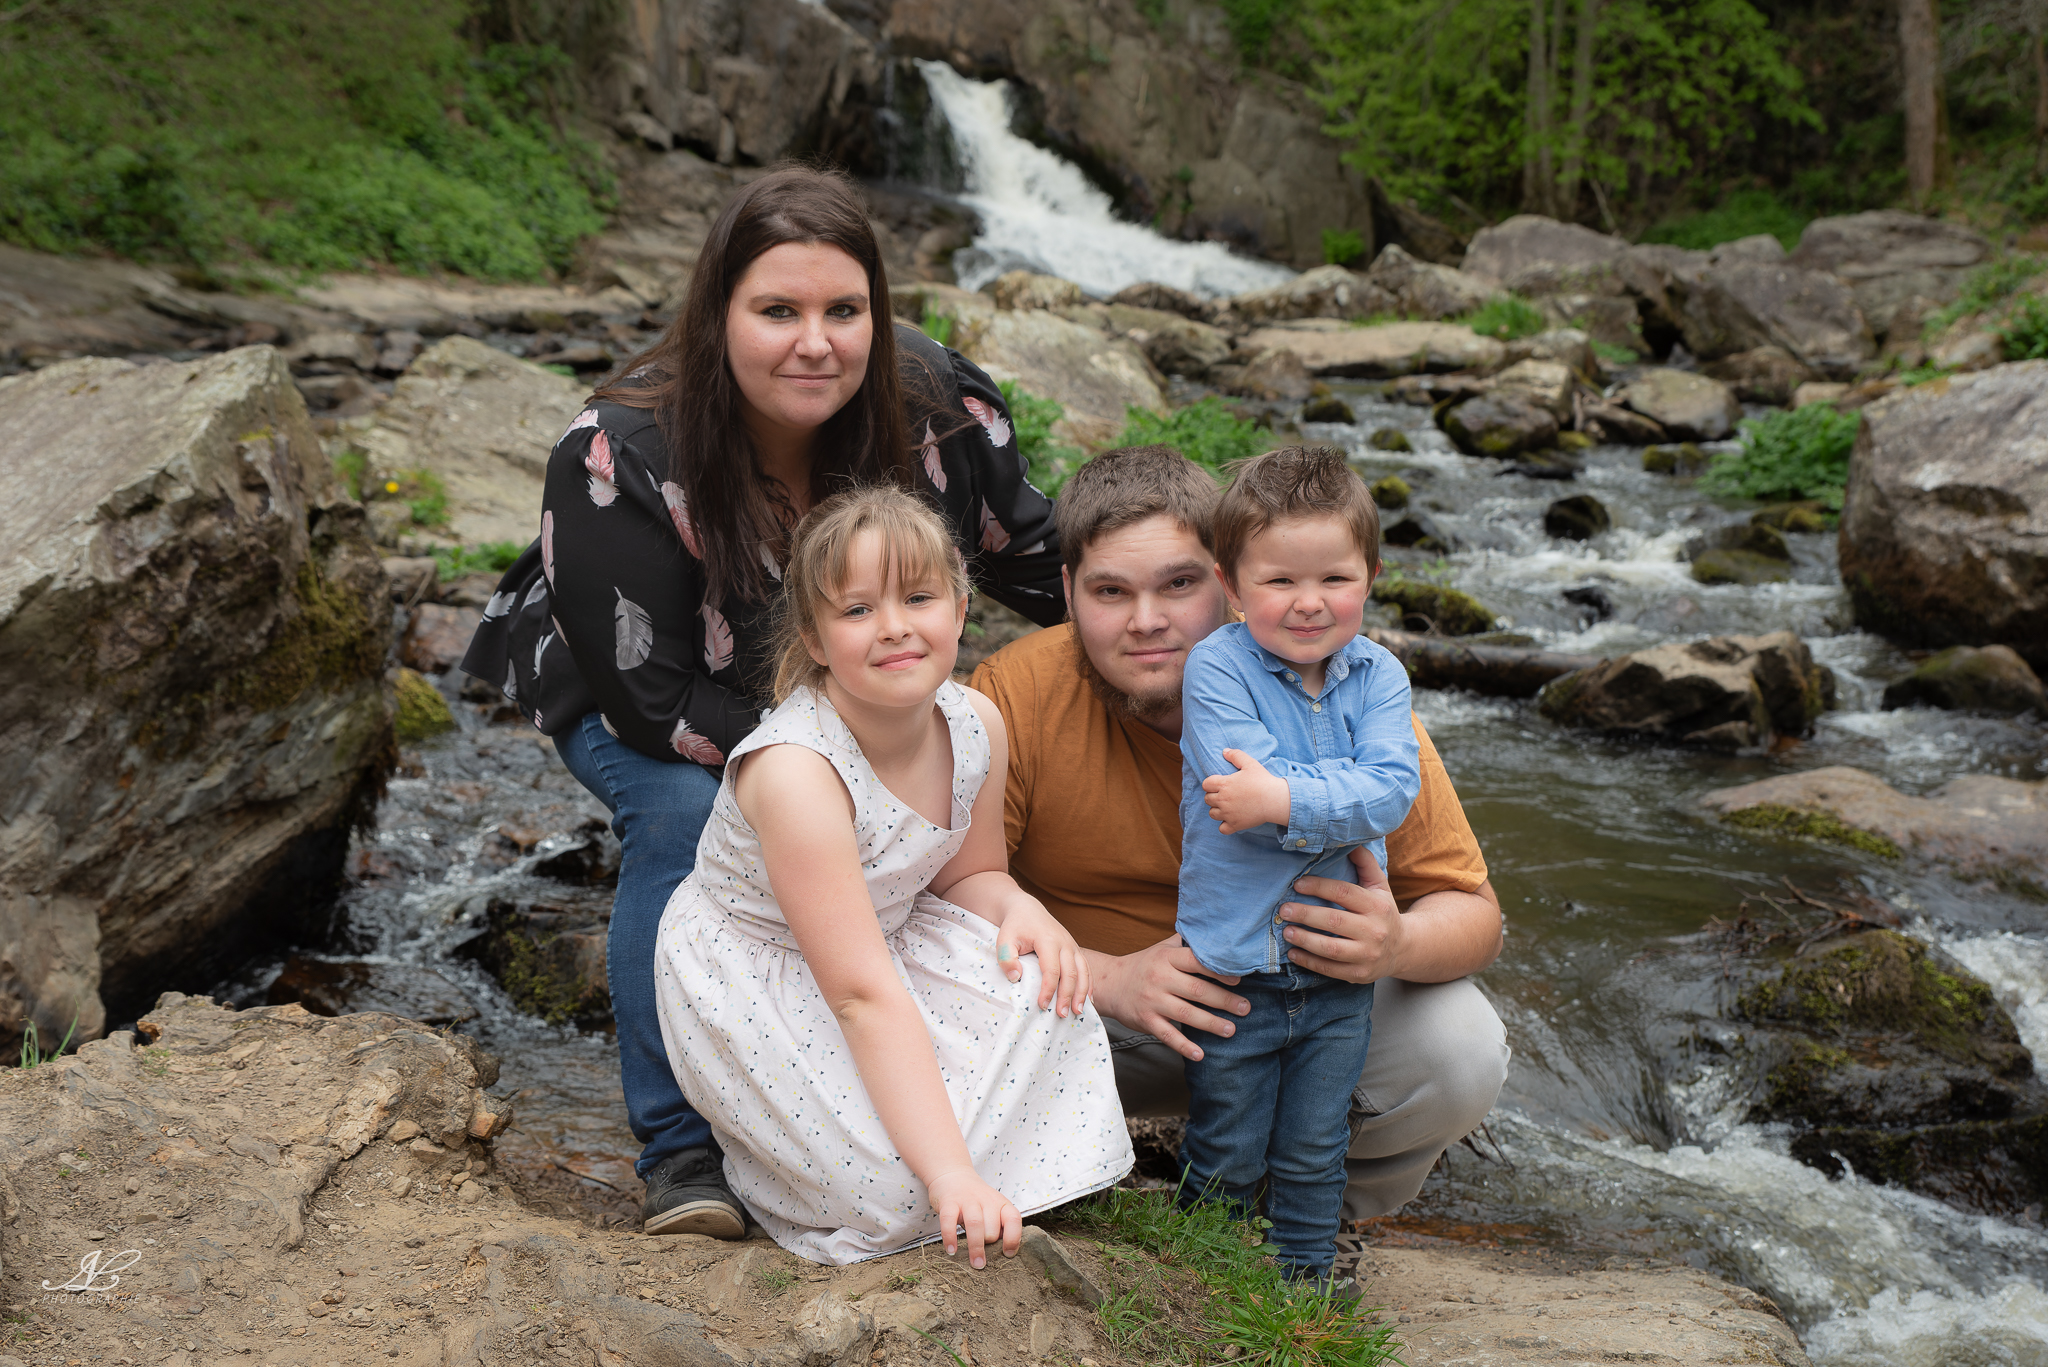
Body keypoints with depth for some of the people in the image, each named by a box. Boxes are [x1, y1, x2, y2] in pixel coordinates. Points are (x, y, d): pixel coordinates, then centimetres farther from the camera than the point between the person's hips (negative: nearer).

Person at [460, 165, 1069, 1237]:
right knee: (685, 812, -32)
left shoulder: (939, 408, -22)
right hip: (624, 692, -3)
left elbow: (1037, 560, -4)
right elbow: (653, 701, -30)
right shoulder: (618, 459, -33)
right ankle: (682, 1150, -18)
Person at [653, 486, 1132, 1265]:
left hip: (886, 934, 7)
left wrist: (1020, 909, -19)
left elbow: (967, 873, 6)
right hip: (747, 986, -6)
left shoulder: (977, 724, -13)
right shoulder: (795, 770, -34)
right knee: (895, 1184, -22)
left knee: (1039, 993, -19)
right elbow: (864, 997, -35)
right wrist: (949, 1173, -39)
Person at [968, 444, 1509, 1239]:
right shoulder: (1015, 698, -19)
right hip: (1093, 1007, 0)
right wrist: (1108, 979, -34)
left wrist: (1398, 944, -37)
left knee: (1460, 1053, -25)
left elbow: (1472, 913, -12)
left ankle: (1327, 1216, 9)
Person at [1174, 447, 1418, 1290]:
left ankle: (1306, 1270, 40)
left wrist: (1284, 799, -27)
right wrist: (1347, 793, -24)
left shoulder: (1378, 676, -4)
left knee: (1314, 1153, 19)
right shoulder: (1217, 668, -15)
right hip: (1234, 962, -3)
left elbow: (1393, 792, -19)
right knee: (1226, 1158, 14)